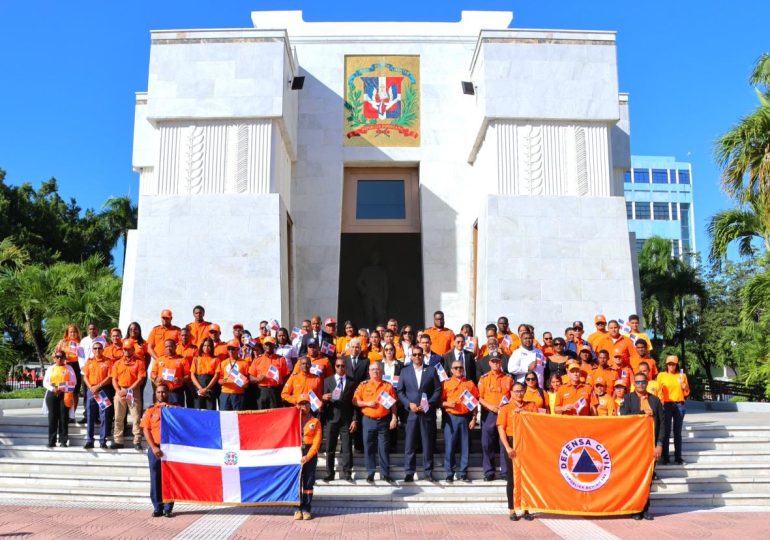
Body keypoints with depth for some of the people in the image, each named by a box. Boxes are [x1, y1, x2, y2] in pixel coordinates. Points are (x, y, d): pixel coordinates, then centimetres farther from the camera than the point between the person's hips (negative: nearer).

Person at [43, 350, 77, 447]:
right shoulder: (50, 369, 14)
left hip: (65, 394, -2)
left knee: (64, 417, -3)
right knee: (52, 417, 1)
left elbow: (73, 382, 1)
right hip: (52, 394, 2)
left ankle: (63, 440, 1)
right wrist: (52, 389, -10)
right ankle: (51, 441, 4)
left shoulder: (69, 368, 8)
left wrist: (64, 388, -14)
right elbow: (45, 382, 8)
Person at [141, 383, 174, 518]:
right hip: (155, 448, 1)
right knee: (155, 479, 3)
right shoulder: (150, 410, 9)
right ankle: (157, 508, 9)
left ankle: (168, 508, 5)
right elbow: (146, 430, 2)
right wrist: (153, 447, -11)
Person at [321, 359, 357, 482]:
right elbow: (324, 400, 5)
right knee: (330, 448, 5)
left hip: (346, 419, -1)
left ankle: (347, 473, 8)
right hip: (332, 418, 1)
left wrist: (355, 420, -3)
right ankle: (329, 473, 12)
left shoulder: (351, 382, 6)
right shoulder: (327, 381, 8)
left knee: (347, 448, 1)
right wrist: (324, 398, -19)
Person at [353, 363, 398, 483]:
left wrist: (394, 418, -5)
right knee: (368, 448, 5)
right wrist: (367, 403, -12)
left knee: (384, 448, 2)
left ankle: (385, 473, 10)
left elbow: (393, 404, 4)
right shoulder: (363, 385, 4)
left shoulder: (388, 386, 4)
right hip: (368, 421, 1)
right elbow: (355, 401, 2)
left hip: (384, 421, 0)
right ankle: (370, 473, 14)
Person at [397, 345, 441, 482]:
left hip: (427, 412, 0)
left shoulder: (431, 370, 6)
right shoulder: (405, 371, 9)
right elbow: (400, 391, 7)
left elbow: (437, 390, 2)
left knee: (428, 443, 4)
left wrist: (429, 404, -10)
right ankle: (409, 472, 5)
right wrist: (409, 404, -8)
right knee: (409, 444, -1)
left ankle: (428, 471, 12)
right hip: (411, 412, 0)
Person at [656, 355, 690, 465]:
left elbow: (687, 393, 10)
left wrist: (683, 383, -7)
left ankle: (678, 457, 6)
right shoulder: (661, 375, 5)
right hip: (666, 405, -1)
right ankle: (665, 457, 0)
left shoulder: (682, 375, 9)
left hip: (679, 405, 1)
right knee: (666, 431, -4)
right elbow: (658, 391, 5)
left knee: (678, 432, 2)